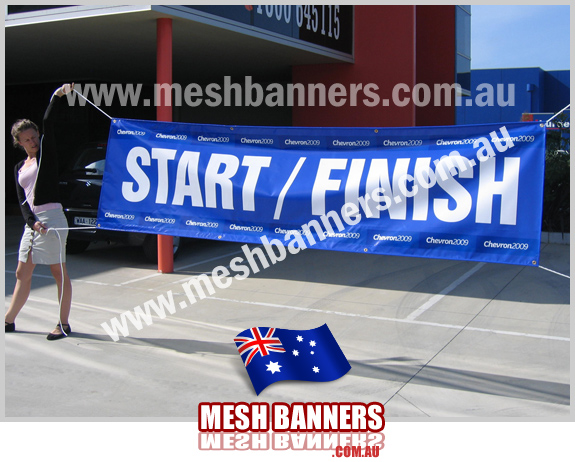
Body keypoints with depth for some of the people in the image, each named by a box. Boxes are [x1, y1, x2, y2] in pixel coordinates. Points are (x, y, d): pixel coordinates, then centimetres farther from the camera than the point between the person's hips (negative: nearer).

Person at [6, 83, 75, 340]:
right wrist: (32, 221, -9)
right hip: (31, 221, 7)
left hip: (51, 217, -7)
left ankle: (64, 324, 3)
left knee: (59, 272, -3)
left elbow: (48, 122, -12)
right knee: (22, 273, 14)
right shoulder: (20, 168, 16)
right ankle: (9, 320, 25)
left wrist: (58, 95, -21)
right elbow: (22, 200, 8)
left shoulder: (46, 152, 3)